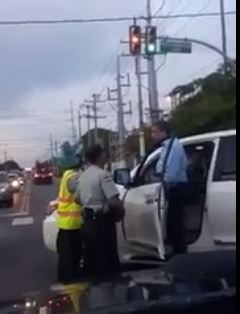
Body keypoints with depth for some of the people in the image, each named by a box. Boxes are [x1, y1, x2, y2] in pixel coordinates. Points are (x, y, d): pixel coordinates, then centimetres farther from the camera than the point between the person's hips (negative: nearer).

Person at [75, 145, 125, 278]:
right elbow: (114, 201, -24)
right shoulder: (103, 174, -17)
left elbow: (77, 198, 22)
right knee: (107, 256, -1)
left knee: (91, 255, 16)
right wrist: (121, 211, -6)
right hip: (102, 220, -9)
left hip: (88, 220, 9)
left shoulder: (84, 175, 11)